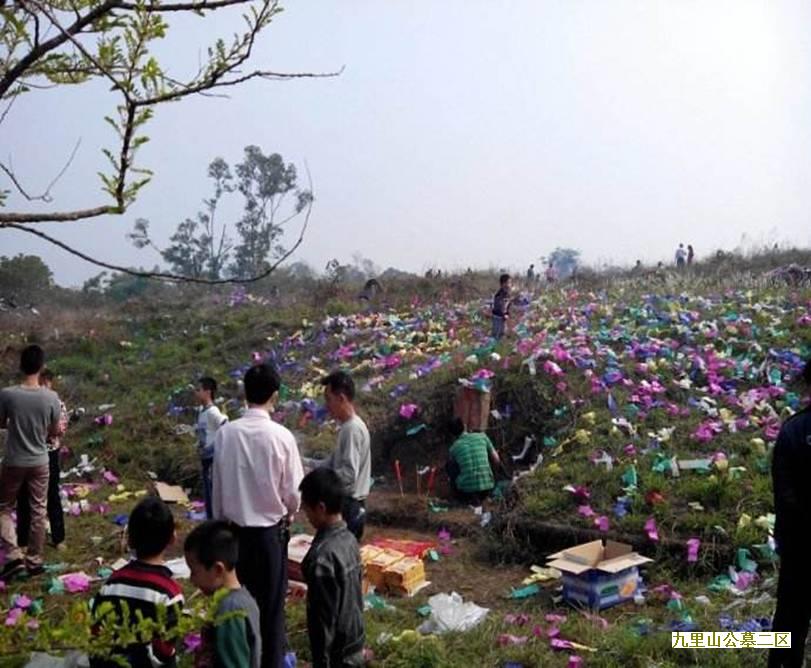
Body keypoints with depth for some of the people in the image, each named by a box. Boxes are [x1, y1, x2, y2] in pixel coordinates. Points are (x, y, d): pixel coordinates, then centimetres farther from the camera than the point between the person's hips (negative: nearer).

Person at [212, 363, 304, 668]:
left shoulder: (225, 433, -10)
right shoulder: (281, 436, -17)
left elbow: (217, 485, -1)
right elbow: (293, 490, -10)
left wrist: (220, 522, 14)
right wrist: (289, 513, 12)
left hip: (234, 529, 3)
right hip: (270, 530, -3)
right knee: (271, 602, 12)